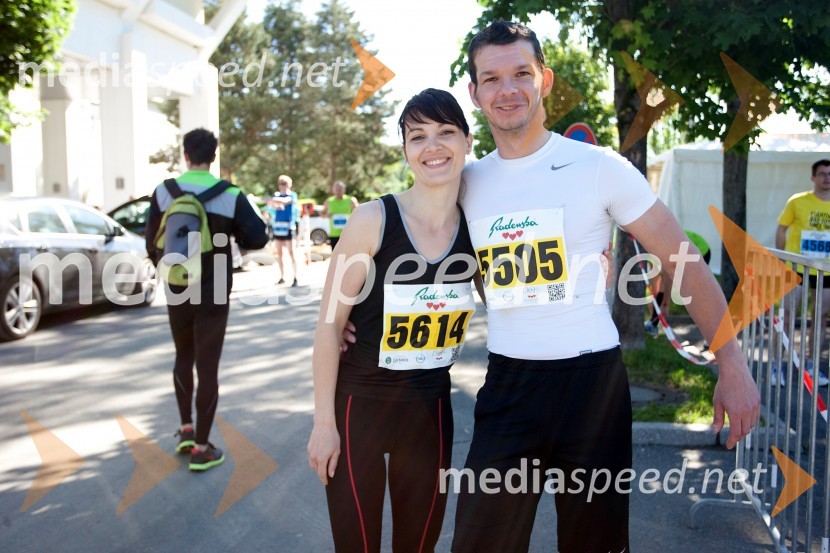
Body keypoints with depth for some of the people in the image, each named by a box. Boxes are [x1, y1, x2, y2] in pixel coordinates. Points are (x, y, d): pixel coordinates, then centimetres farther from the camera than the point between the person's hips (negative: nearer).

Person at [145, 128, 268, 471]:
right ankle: (200, 448, 9)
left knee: (183, 358, 23)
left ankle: (186, 430, 28)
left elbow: (152, 243, 1)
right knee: (207, 367, 3)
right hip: (213, 294, -3)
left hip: (177, 293, 3)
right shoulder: (230, 196, -12)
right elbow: (258, 238, -11)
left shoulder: (163, 193, -4)